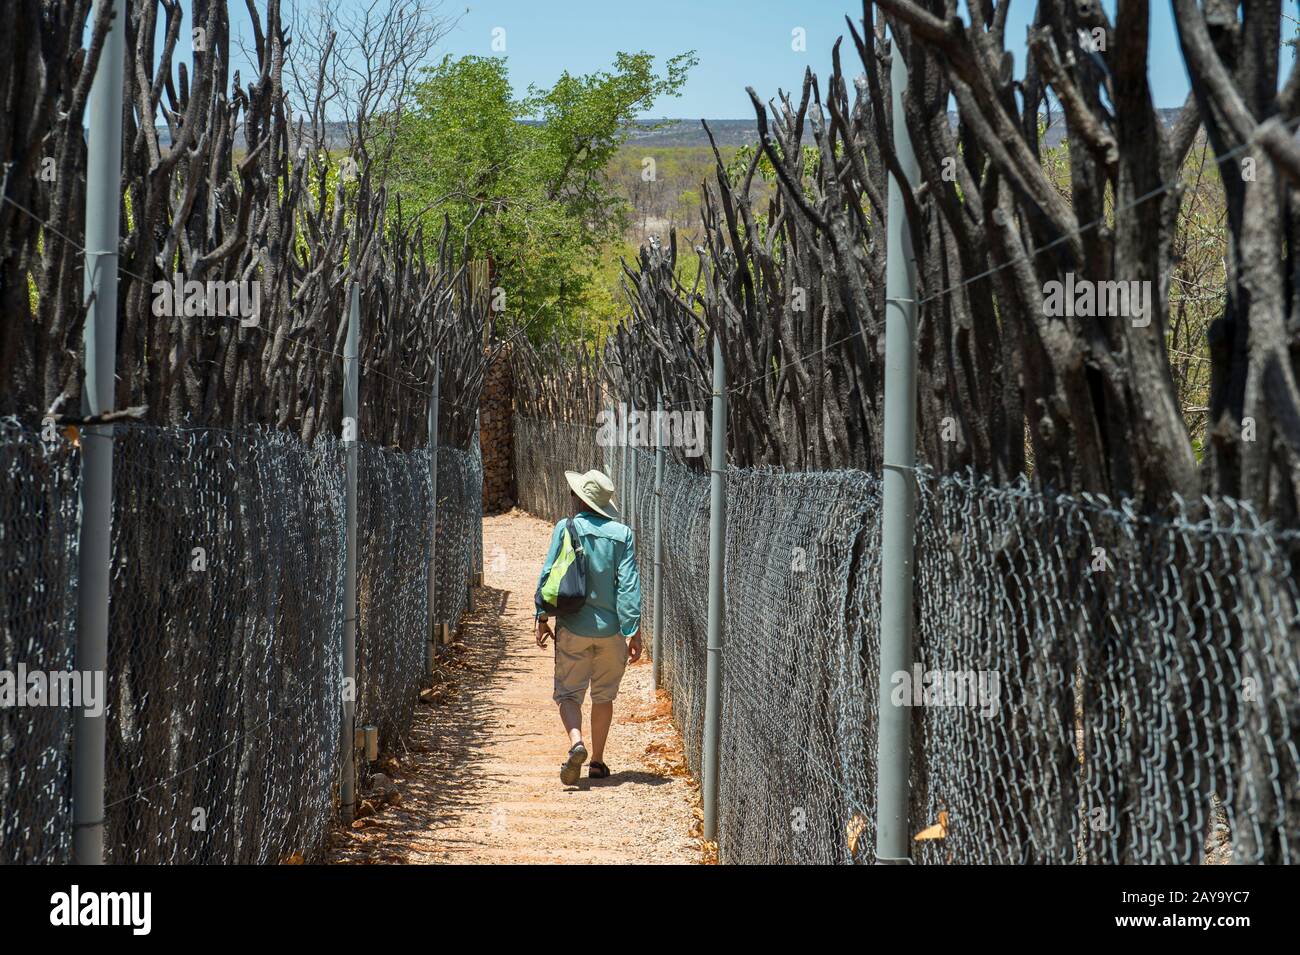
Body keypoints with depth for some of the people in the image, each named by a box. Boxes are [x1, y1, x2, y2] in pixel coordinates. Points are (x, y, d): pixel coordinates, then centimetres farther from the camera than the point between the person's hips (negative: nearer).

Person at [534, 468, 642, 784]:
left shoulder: (566, 529, -7)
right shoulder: (622, 534, -3)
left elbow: (548, 575, -6)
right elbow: (629, 585, -7)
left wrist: (542, 618, 3)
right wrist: (633, 630, -5)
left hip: (573, 627, -2)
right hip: (611, 628, 2)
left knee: (568, 692, 6)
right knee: (603, 696, 17)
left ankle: (576, 743, -21)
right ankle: (597, 761, 21)